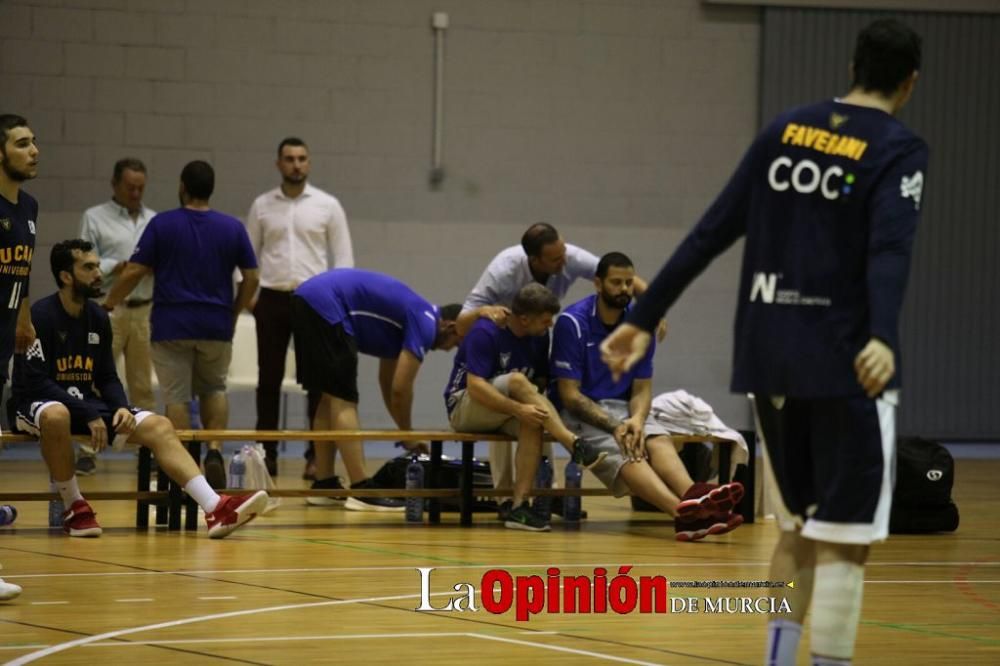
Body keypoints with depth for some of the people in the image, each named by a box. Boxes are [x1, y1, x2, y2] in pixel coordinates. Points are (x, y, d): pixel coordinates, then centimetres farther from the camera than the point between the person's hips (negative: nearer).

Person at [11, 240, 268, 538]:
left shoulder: (97, 317, 7)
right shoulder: (40, 316, -14)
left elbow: (107, 378, 13)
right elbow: (34, 381, -19)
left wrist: (121, 408, -10)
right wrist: (89, 415, -25)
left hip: (86, 404, 7)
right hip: (37, 405, -7)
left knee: (159, 427, -12)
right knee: (56, 416, -43)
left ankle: (216, 510, -24)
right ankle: (74, 508, -22)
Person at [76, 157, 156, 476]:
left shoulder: (153, 220, 14)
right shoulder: (95, 218, 4)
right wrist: (118, 267, -16)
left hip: (144, 309, 3)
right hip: (108, 309, -3)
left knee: (143, 384, 8)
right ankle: (88, 452, -3)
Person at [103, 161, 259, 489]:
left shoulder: (161, 225, -4)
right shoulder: (233, 227, 2)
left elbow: (133, 273, -5)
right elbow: (251, 278, 2)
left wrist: (108, 304, 8)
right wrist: (233, 313, 15)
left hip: (172, 326, -2)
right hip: (216, 326, 2)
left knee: (177, 397, 4)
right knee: (214, 389, 20)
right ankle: (214, 449, 0)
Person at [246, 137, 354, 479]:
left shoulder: (328, 205, 2)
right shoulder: (262, 206, 6)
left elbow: (343, 257, 2)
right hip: (272, 298, 1)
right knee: (269, 379, 4)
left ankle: (317, 454, 1)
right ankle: (267, 453, 9)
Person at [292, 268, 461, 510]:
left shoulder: (407, 318, 24)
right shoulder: (425, 324, -3)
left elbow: (388, 382, 33)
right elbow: (400, 389, -6)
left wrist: (406, 435, 32)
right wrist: (408, 436, 9)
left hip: (306, 299, 10)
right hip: (325, 305, -10)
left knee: (330, 400, 16)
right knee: (343, 402, -10)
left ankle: (324, 485, 18)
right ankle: (362, 491, -13)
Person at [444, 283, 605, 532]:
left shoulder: (539, 337, 1)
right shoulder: (485, 332, -20)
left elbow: (541, 381, 8)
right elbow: (475, 386, -27)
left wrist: (535, 407, -13)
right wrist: (518, 409, -36)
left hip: (505, 414, 6)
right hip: (463, 408, -6)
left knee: (533, 423, -30)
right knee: (517, 380, -33)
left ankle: (518, 505, -34)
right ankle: (573, 445, -39)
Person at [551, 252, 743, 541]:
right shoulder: (572, 322, -10)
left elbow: (642, 388, 7)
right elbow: (569, 394, -12)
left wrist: (636, 420, -16)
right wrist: (614, 426, -24)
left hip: (623, 409, 5)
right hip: (581, 413, -5)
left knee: (660, 441, -28)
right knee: (623, 454, -33)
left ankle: (694, 498, -57)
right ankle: (682, 509, -61)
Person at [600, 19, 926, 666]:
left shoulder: (785, 129, 10)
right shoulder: (899, 149, -5)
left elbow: (711, 233, 9)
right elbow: (889, 248, -24)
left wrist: (645, 318, 13)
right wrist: (884, 338, -38)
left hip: (769, 357, 6)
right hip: (845, 366, -6)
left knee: (802, 528, 19)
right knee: (842, 542, -3)